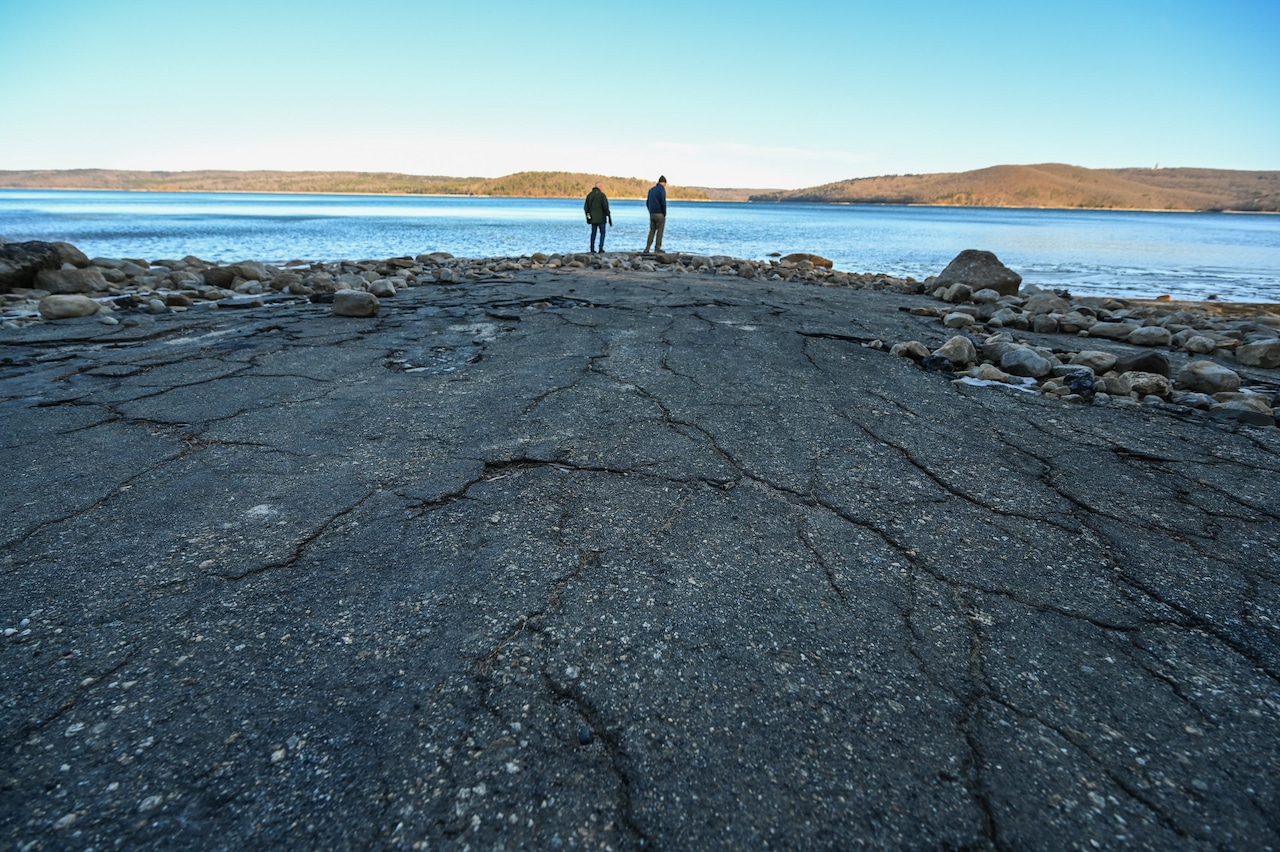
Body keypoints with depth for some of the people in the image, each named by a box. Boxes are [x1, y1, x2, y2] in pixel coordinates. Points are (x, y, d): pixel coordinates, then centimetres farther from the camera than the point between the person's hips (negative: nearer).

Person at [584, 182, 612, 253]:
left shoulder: (589, 195, 7)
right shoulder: (602, 195, -10)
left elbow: (585, 207, 8)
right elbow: (606, 207, -14)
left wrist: (588, 216, 17)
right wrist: (609, 217, -9)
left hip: (593, 218, 5)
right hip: (601, 218, -5)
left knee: (593, 233, 12)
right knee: (602, 233, 6)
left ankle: (592, 250, 10)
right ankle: (601, 249, -1)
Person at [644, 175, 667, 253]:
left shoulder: (651, 190, 14)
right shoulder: (662, 189, -10)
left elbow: (647, 203, 15)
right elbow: (663, 203, -18)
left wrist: (651, 213, 17)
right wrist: (664, 214, -7)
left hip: (652, 214, 7)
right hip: (659, 214, -7)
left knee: (652, 231, 10)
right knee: (660, 230, 4)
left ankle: (647, 248, 0)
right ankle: (657, 247, 6)